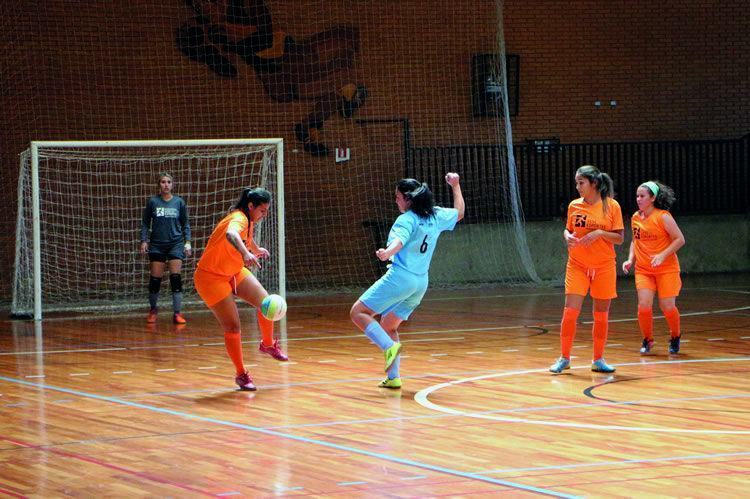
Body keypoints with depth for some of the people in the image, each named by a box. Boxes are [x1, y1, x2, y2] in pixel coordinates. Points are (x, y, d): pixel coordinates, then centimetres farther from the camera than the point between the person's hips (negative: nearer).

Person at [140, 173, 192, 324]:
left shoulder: (179, 202, 3)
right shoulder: (153, 202, 1)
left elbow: (185, 224, 9)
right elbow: (145, 223, 7)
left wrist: (187, 241, 0)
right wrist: (144, 241, -3)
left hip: (175, 244, 0)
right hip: (157, 244, 0)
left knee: (176, 278, -10)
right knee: (155, 278, 2)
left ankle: (177, 313, -8)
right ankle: (153, 309, 24)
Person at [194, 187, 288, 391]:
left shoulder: (248, 220, 0)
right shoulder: (239, 218, -27)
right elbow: (231, 234, -53)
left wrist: (256, 249, 40)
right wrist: (245, 253, -70)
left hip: (234, 271, 8)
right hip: (211, 277, -8)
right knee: (232, 327, -9)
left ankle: (268, 344, 21)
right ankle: (241, 374, 6)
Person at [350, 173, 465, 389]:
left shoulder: (407, 219, -10)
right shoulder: (436, 216, 11)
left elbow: (399, 241, -31)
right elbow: (459, 212, 31)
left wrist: (387, 253, -49)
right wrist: (455, 186, 40)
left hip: (400, 277, -8)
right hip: (421, 283, 8)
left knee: (358, 312, -3)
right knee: (388, 326, 19)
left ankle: (390, 347, -19)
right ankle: (393, 377, 13)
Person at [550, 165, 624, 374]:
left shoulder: (612, 206, -4)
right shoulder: (574, 206, 3)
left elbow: (619, 238, -4)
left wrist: (599, 233, -20)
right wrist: (568, 237, -9)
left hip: (604, 267, -1)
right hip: (577, 265, 1)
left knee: (601, 315, 5)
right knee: (570, 312, -7)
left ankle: (598, 359, 17)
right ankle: (564, 358, 4)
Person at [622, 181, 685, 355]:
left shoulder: (663, 216, -12)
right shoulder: (635, 218, 5)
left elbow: (680, 239, -12)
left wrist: (662, 255, -22)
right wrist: (630, 260, 4)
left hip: (666, 269, -4)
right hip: (643, 269, 4)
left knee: (667, 306, -5)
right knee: (644, 304, -13)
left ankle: (675, 337, 23)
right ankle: (647, 340, 8)